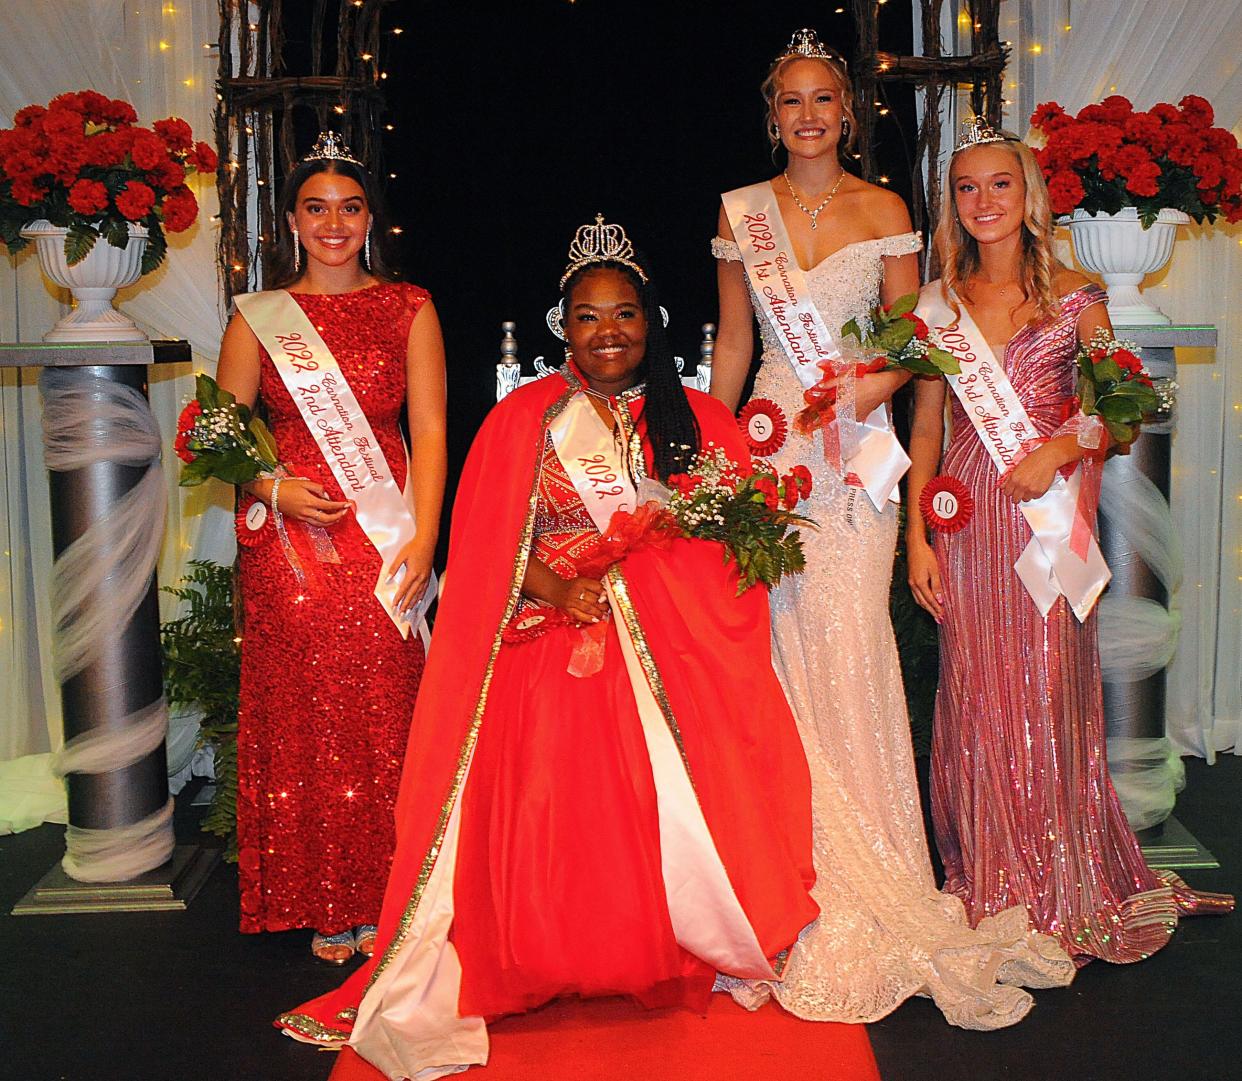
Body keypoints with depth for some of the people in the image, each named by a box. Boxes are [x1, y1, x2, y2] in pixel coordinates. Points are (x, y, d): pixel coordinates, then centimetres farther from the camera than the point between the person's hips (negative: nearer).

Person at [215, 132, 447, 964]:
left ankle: (384, 901, 9)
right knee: (302, 715, 0)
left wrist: (423, 536, -9)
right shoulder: (259, 317, 11)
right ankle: (325, 907, 12)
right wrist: (275, 489, -9)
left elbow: (430, 429, 2)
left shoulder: (408, 308, 9)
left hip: (383, 533, -1)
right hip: (288, 540, 1)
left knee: (383, 714, -4)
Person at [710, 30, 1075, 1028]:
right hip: (771, 440, 2)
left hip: (858, 444, -2)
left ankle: (873, 880, 6)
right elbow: (732, 343, 13)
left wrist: (872, 385, -15)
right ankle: (806, 875, 11)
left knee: (848, 639, -7)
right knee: (780, 641, -1)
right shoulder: (741, 212, 10)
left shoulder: (885, 212, 5)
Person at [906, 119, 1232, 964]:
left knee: (1050, 693, 0)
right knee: (976, 698, 5)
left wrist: (1058, 450, -17)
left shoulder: (1073, 295, 2)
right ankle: (994, 888, 20)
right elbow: (926, 427, 9)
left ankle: (1067, 894, 16)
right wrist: (917, 536, 3)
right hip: (967, 515, 2)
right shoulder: (941, 304, 8)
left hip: (1049, 513, -2)